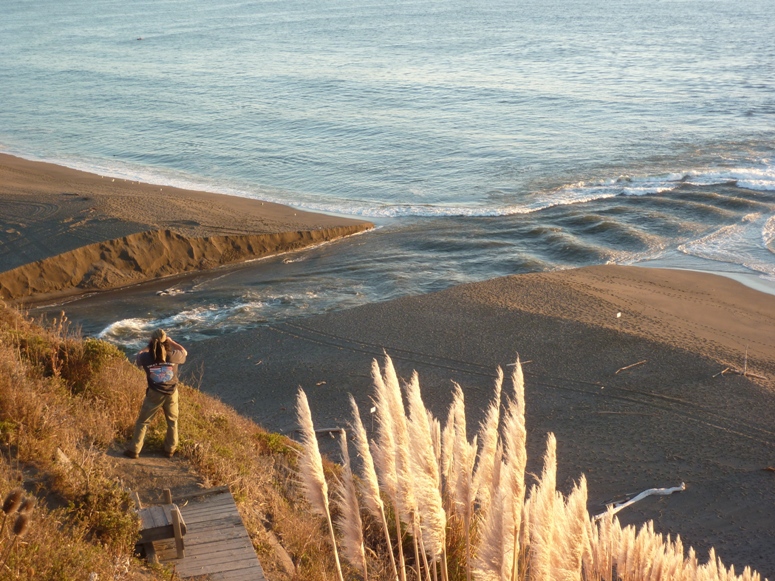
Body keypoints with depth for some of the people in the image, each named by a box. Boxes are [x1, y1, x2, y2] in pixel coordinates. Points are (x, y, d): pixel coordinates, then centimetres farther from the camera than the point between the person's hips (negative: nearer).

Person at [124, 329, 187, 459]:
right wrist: (171, 341, 13)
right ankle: (170, 450, 26)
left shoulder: (146, 357, -13)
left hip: (154, 394, -1)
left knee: (142, 422, 12)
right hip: (171, 394, 1)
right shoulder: (173, 356, -12)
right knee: (172, 422, 20)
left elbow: (138, 357, 11)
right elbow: (184, 352, 11)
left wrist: (149, 346, 12)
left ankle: (134, 450, 12)